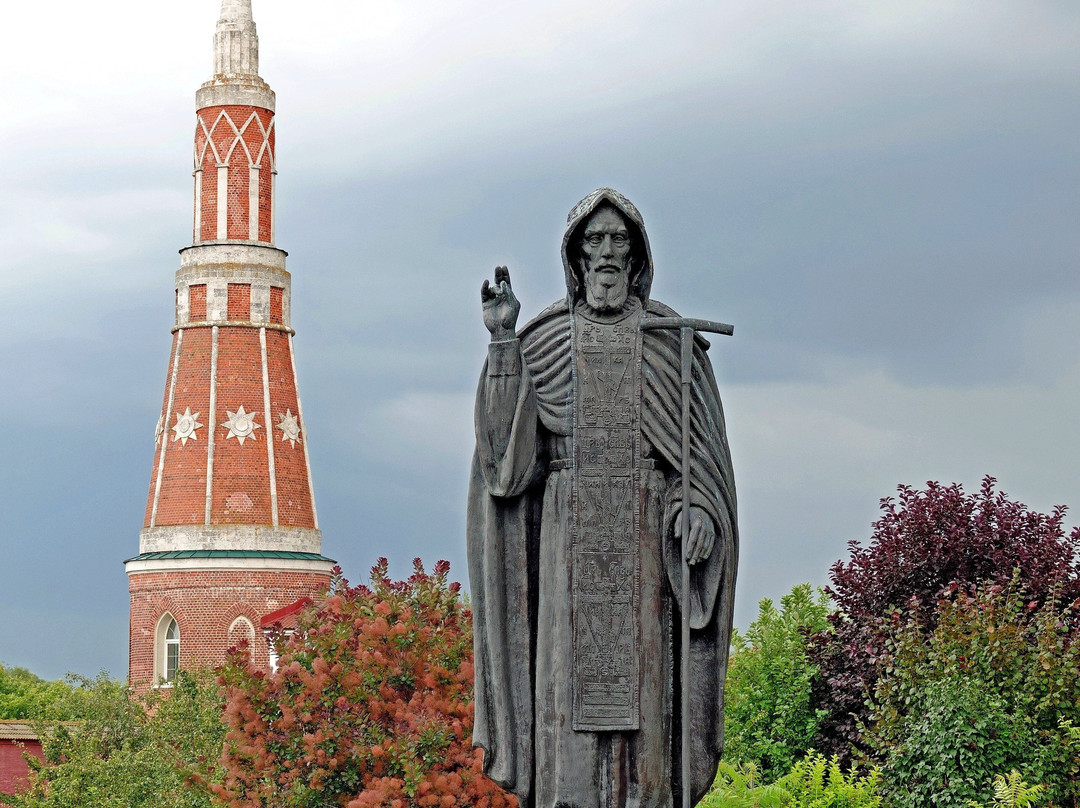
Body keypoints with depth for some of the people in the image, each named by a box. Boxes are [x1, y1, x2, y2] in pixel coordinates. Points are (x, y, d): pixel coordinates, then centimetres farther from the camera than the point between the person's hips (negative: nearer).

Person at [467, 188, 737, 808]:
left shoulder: (668, 338, 9)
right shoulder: (545, 339, 10)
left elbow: (701, 441, 6)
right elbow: (508, 438, 0)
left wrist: (700, 509, -11)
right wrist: (503, 342, -6)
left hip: (646, 532, 0)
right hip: (568, 531, 0)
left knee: (642, 664, -5)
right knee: (570, 664, -5)